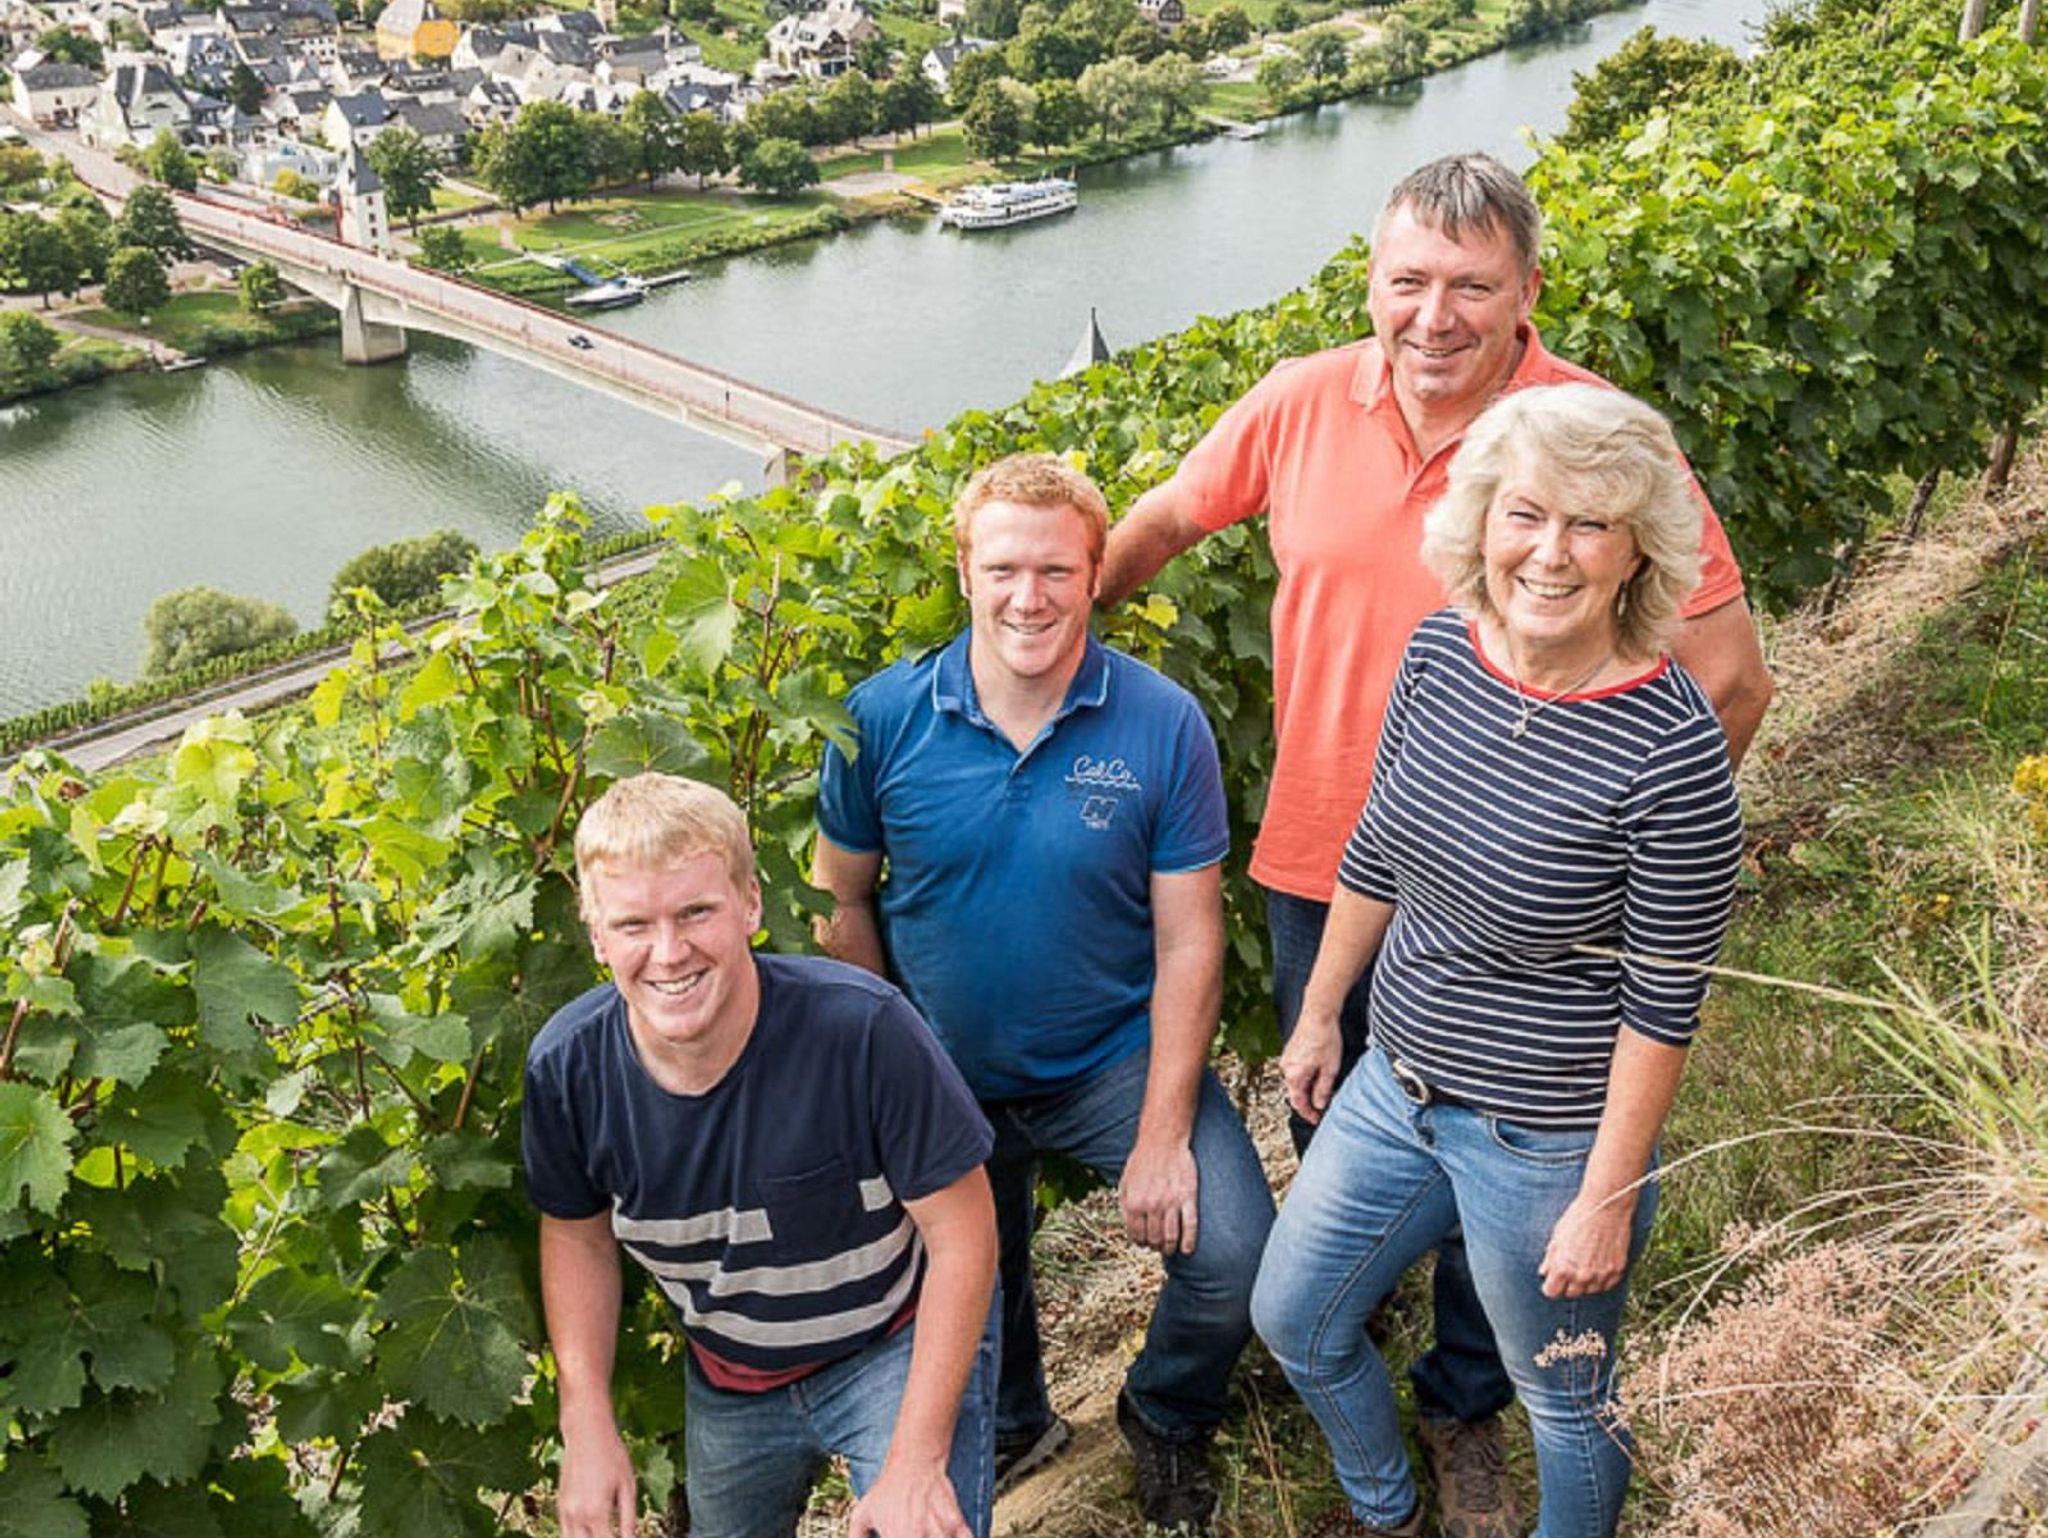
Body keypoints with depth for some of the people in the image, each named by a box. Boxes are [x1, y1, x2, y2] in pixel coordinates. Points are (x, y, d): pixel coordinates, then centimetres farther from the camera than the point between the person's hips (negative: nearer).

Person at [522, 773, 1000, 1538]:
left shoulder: (863, 1026, -34)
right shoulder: (566, 1066, -21)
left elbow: (962, 1232, -24)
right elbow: (578, 1235, -1)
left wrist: (917, 1462, -23)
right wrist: (587, 1428, -8)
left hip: (897, 1346, -4)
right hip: (729, 1377, 4)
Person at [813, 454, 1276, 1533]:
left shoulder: (1163, 725, -15)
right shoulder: (882, 715, -12)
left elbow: (1188, 942, -12)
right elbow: (843, 899, -1)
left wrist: (1163, 1132, -14)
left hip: (1115, 1055, -1)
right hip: (945, 1071, 2)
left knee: (1234, 1257, -16)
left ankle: (1164, 1420, 20)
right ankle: (1009, 1427, 55)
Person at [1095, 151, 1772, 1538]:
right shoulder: (1301, 406, -8)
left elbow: (1729, 679, -14)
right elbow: (1157, 526, 9)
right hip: (1320, 863, 3)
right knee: (1327, 1127, 23)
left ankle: (1466, 1410, 44)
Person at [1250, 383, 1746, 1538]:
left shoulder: (1672, 750, -26)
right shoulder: (1441, 652, -7)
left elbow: (1664, 1006, -18)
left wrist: (1607, 1202, -14)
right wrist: (1321, 1013, 14)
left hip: (1546, 1142, -6)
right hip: (1396, 1084, 7)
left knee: (1566, 1401, 18)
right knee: (1291, 1319, 22)